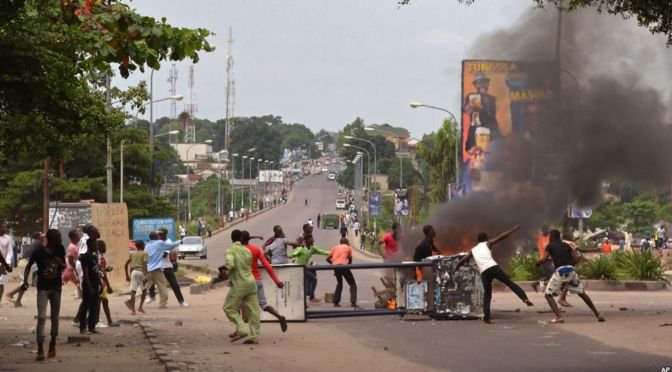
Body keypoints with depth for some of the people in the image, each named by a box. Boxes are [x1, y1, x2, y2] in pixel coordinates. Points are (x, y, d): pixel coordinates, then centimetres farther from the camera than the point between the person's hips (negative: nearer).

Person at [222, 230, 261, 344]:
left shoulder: (230, 250, -7)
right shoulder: (247, 251, 11)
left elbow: (230, 264, -23)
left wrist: (226, 269, -1)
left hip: (239, 284, -6)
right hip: (251, 282, 6)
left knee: (229, 308, 6)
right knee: (253, 310, 6)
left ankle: (242, 329, -8)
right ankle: (255, 336, 4)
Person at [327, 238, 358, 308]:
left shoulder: (335, 248, 22)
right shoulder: (348, 248, 15)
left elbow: (327, 258, 18)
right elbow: (350, 261, 16)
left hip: (335, 267, 4)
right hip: (343, 266, -4)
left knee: (339, 284, 26)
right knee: (352, 284, 7)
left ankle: (336, 302, 21)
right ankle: (353, 302, -9)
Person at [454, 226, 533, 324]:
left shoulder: (472, 250, 27)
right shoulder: (487, 244, 19)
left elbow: (461, 261, 29)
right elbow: (501, 237, 13)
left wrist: (455, 270, 44)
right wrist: (513, 229, 20)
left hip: (484, 272, 3)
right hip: (494, 267, -3)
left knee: (487, 295, 11)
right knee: (510, 283, 2)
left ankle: (487, 317, 3)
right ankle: (525, 298, -13)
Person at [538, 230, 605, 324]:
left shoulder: (550, 246, 9)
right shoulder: (566, 245, 21)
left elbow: (543, 259, -2)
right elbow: (574, 260, 18)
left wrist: (537, 262, 18)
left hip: (560, 271, -4)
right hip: (571, 270, 4)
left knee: (548, 294, 7)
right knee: (582, 293, 20)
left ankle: (559, 317, -12)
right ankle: (598, 315, 24)